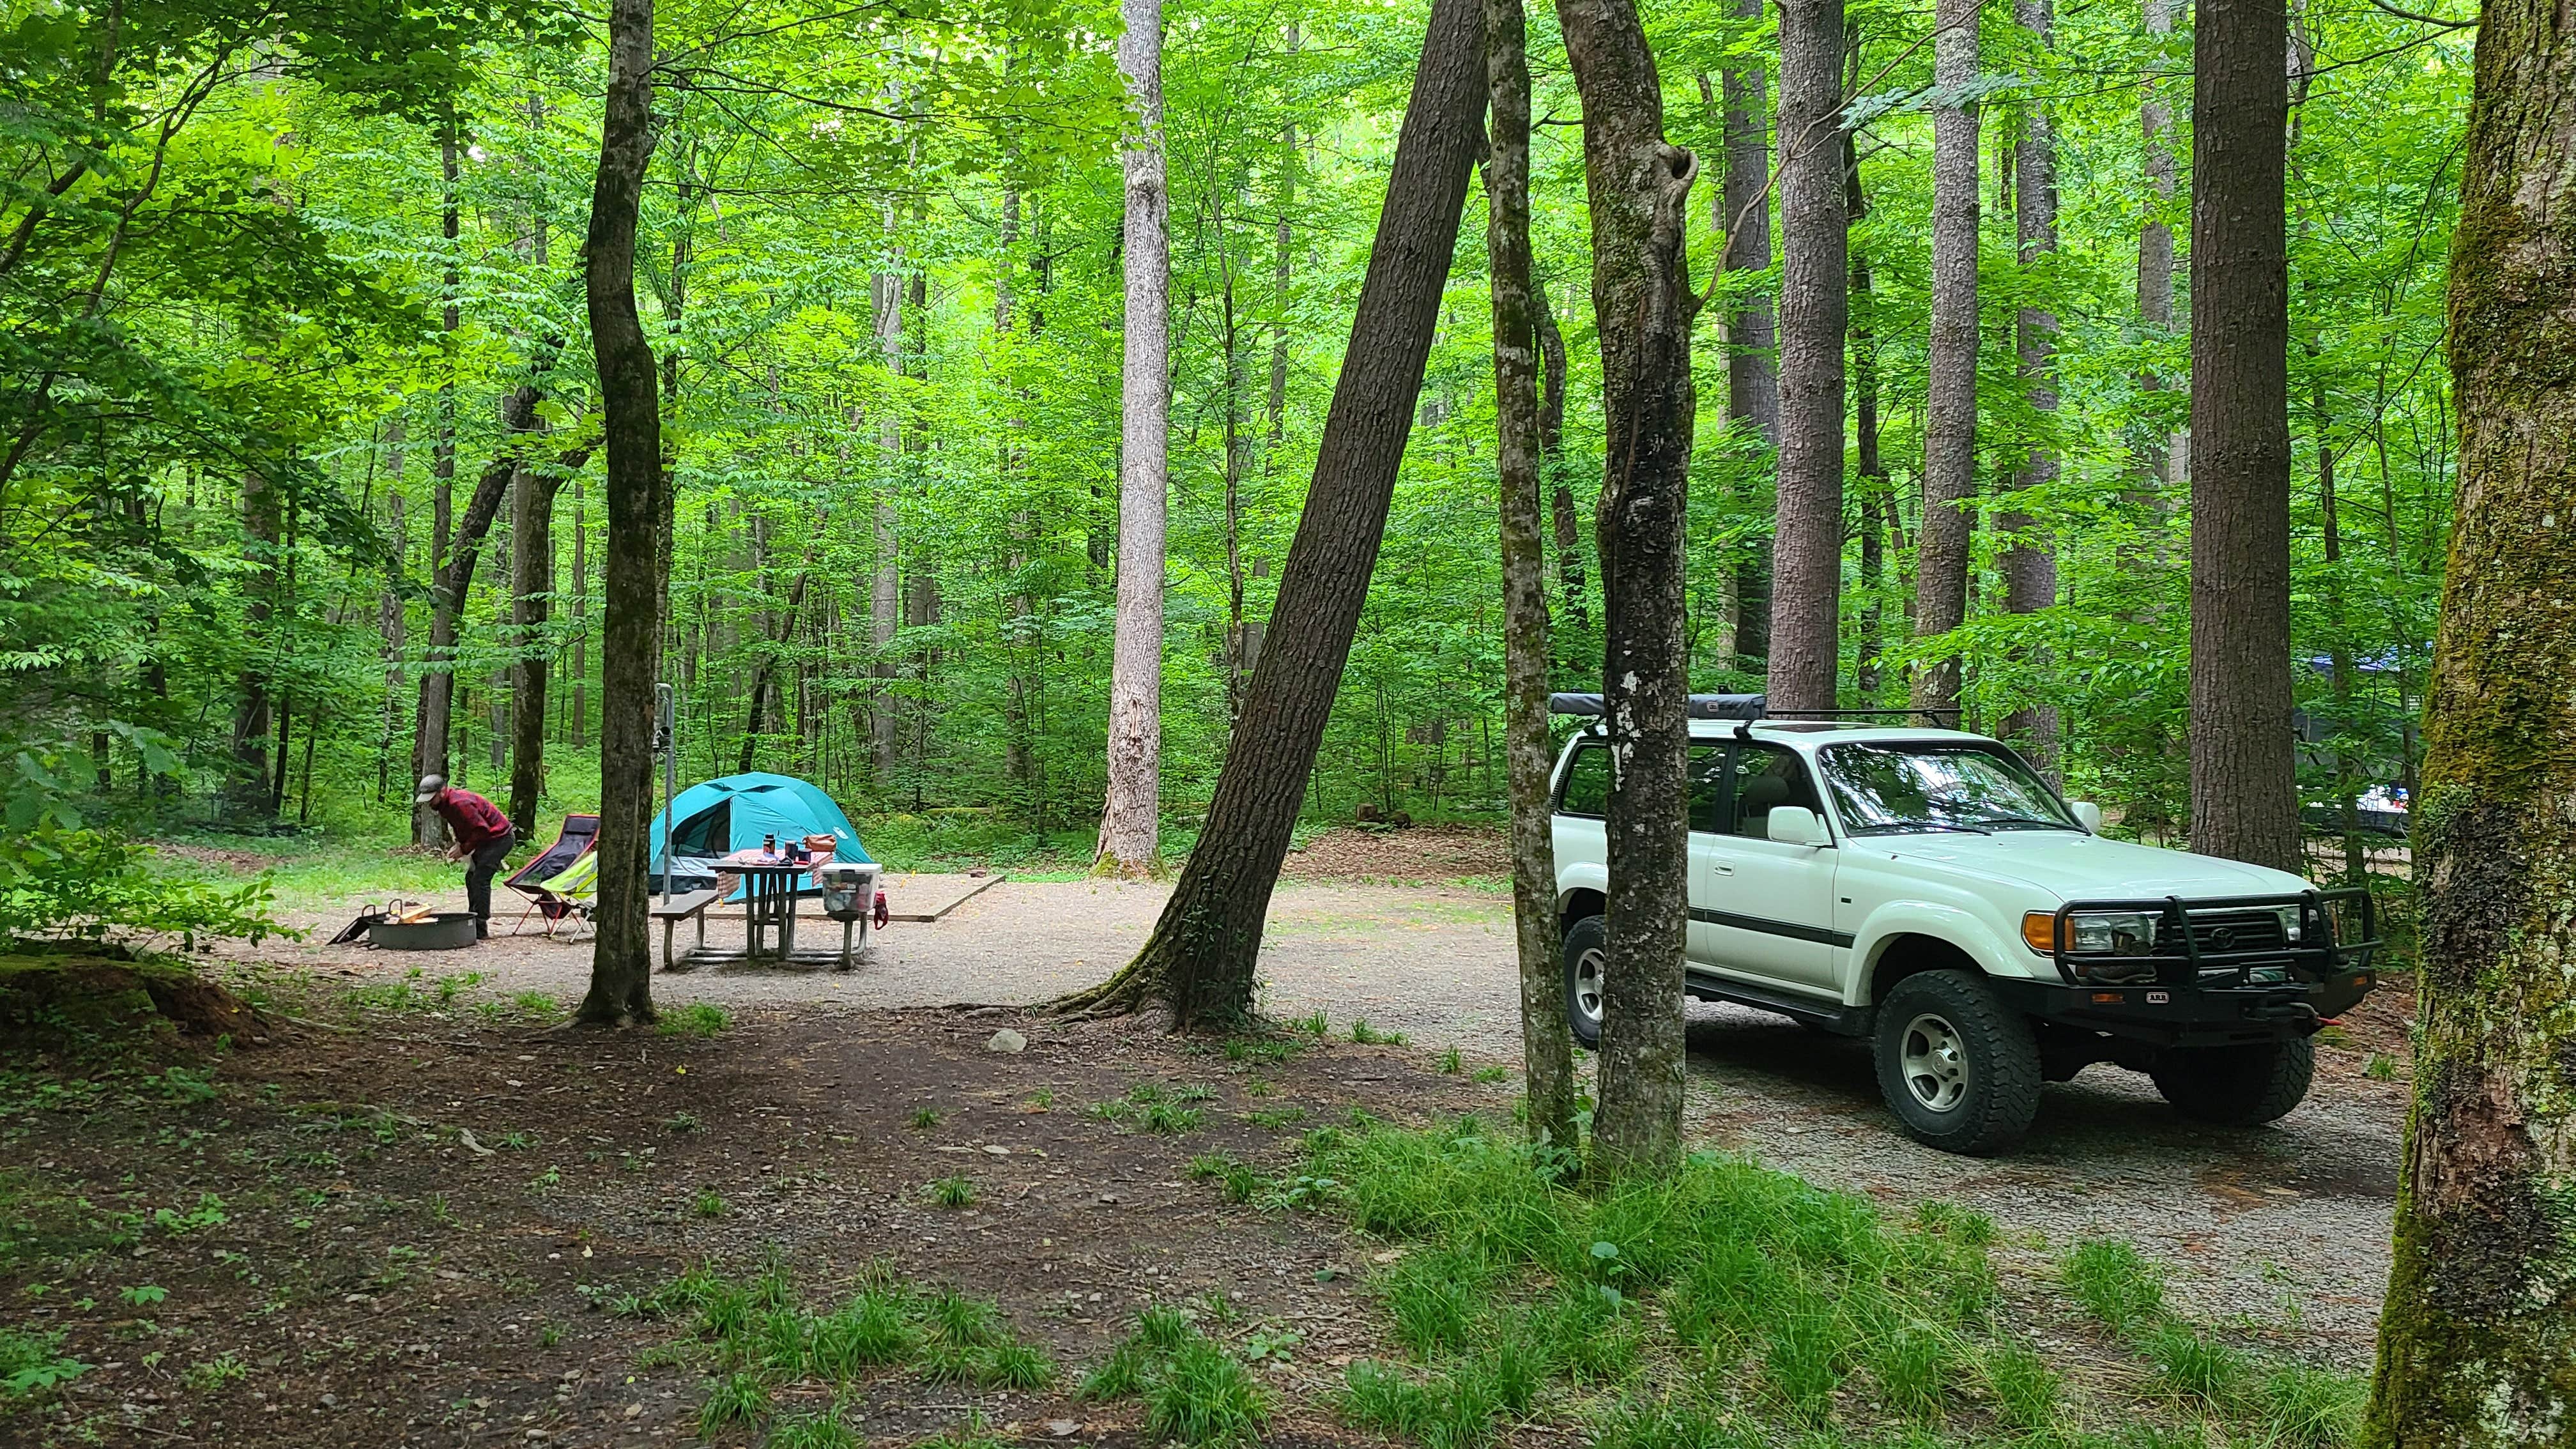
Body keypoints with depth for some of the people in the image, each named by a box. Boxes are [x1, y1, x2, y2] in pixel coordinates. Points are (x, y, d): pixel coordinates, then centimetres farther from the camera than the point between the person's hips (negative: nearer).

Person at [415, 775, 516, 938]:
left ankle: (480, 929, -15)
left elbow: (482, 829, -26)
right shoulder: (445, 805, 7)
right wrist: (459, 846, 5)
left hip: (499, 837, -11)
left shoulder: (460, 804, -25)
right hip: (487, 839, 11)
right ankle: (473, 922, 17)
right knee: (472, 878, 11)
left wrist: (464, 849, -17)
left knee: (480, 880, -15)